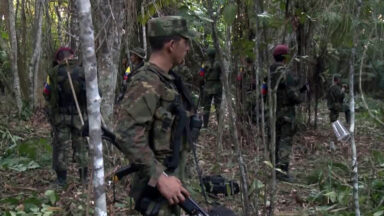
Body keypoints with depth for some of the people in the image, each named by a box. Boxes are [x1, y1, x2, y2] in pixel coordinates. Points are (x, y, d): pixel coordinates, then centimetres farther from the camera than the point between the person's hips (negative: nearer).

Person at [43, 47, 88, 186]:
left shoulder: (53, 73, -7)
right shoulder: (82, 72, -6)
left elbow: (46, 94, 1)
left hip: (60, 115, 0)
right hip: (79, 114, 1)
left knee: (61, 146, 8)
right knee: (81, 145, 12)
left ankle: (61, 178, 9)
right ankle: (83, 176, 16)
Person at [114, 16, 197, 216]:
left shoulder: (168, 80, 9)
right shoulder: (146, 84, -21)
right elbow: (127, 135, -30)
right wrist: (160, 177, -29)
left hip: (168, 176, 9)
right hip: (155, 183, -9)